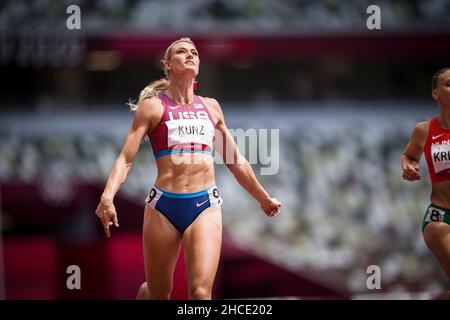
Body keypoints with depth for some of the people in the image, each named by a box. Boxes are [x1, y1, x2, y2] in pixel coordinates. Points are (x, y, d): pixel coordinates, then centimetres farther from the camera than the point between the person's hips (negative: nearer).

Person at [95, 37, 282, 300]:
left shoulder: (211, 107, 16)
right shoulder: (153, 106, 5)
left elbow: (235, 160, 27)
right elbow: (126, 159, -3)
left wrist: (264, 198, 34)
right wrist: (107, 197, -20)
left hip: (206, 205, 2)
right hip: (164, 206, -2)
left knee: (201, 292, -16)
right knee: (158, 295, 9)